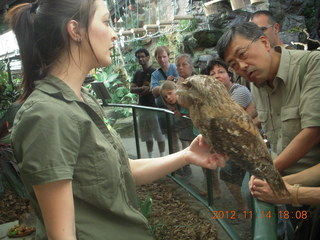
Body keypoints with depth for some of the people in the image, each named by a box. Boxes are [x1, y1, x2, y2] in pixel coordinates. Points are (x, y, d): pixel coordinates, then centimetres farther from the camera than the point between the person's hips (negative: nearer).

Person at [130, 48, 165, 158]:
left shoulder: (154, 72, -4)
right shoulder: (137, 74, 15)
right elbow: (132, 89, 5)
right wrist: (142, 88, -11)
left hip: (154, 106, -6)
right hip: (142, 107, 6)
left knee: (159, 134, -2)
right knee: (147, 136, 12)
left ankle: (162, 157, 6)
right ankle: (150, 157, 23)